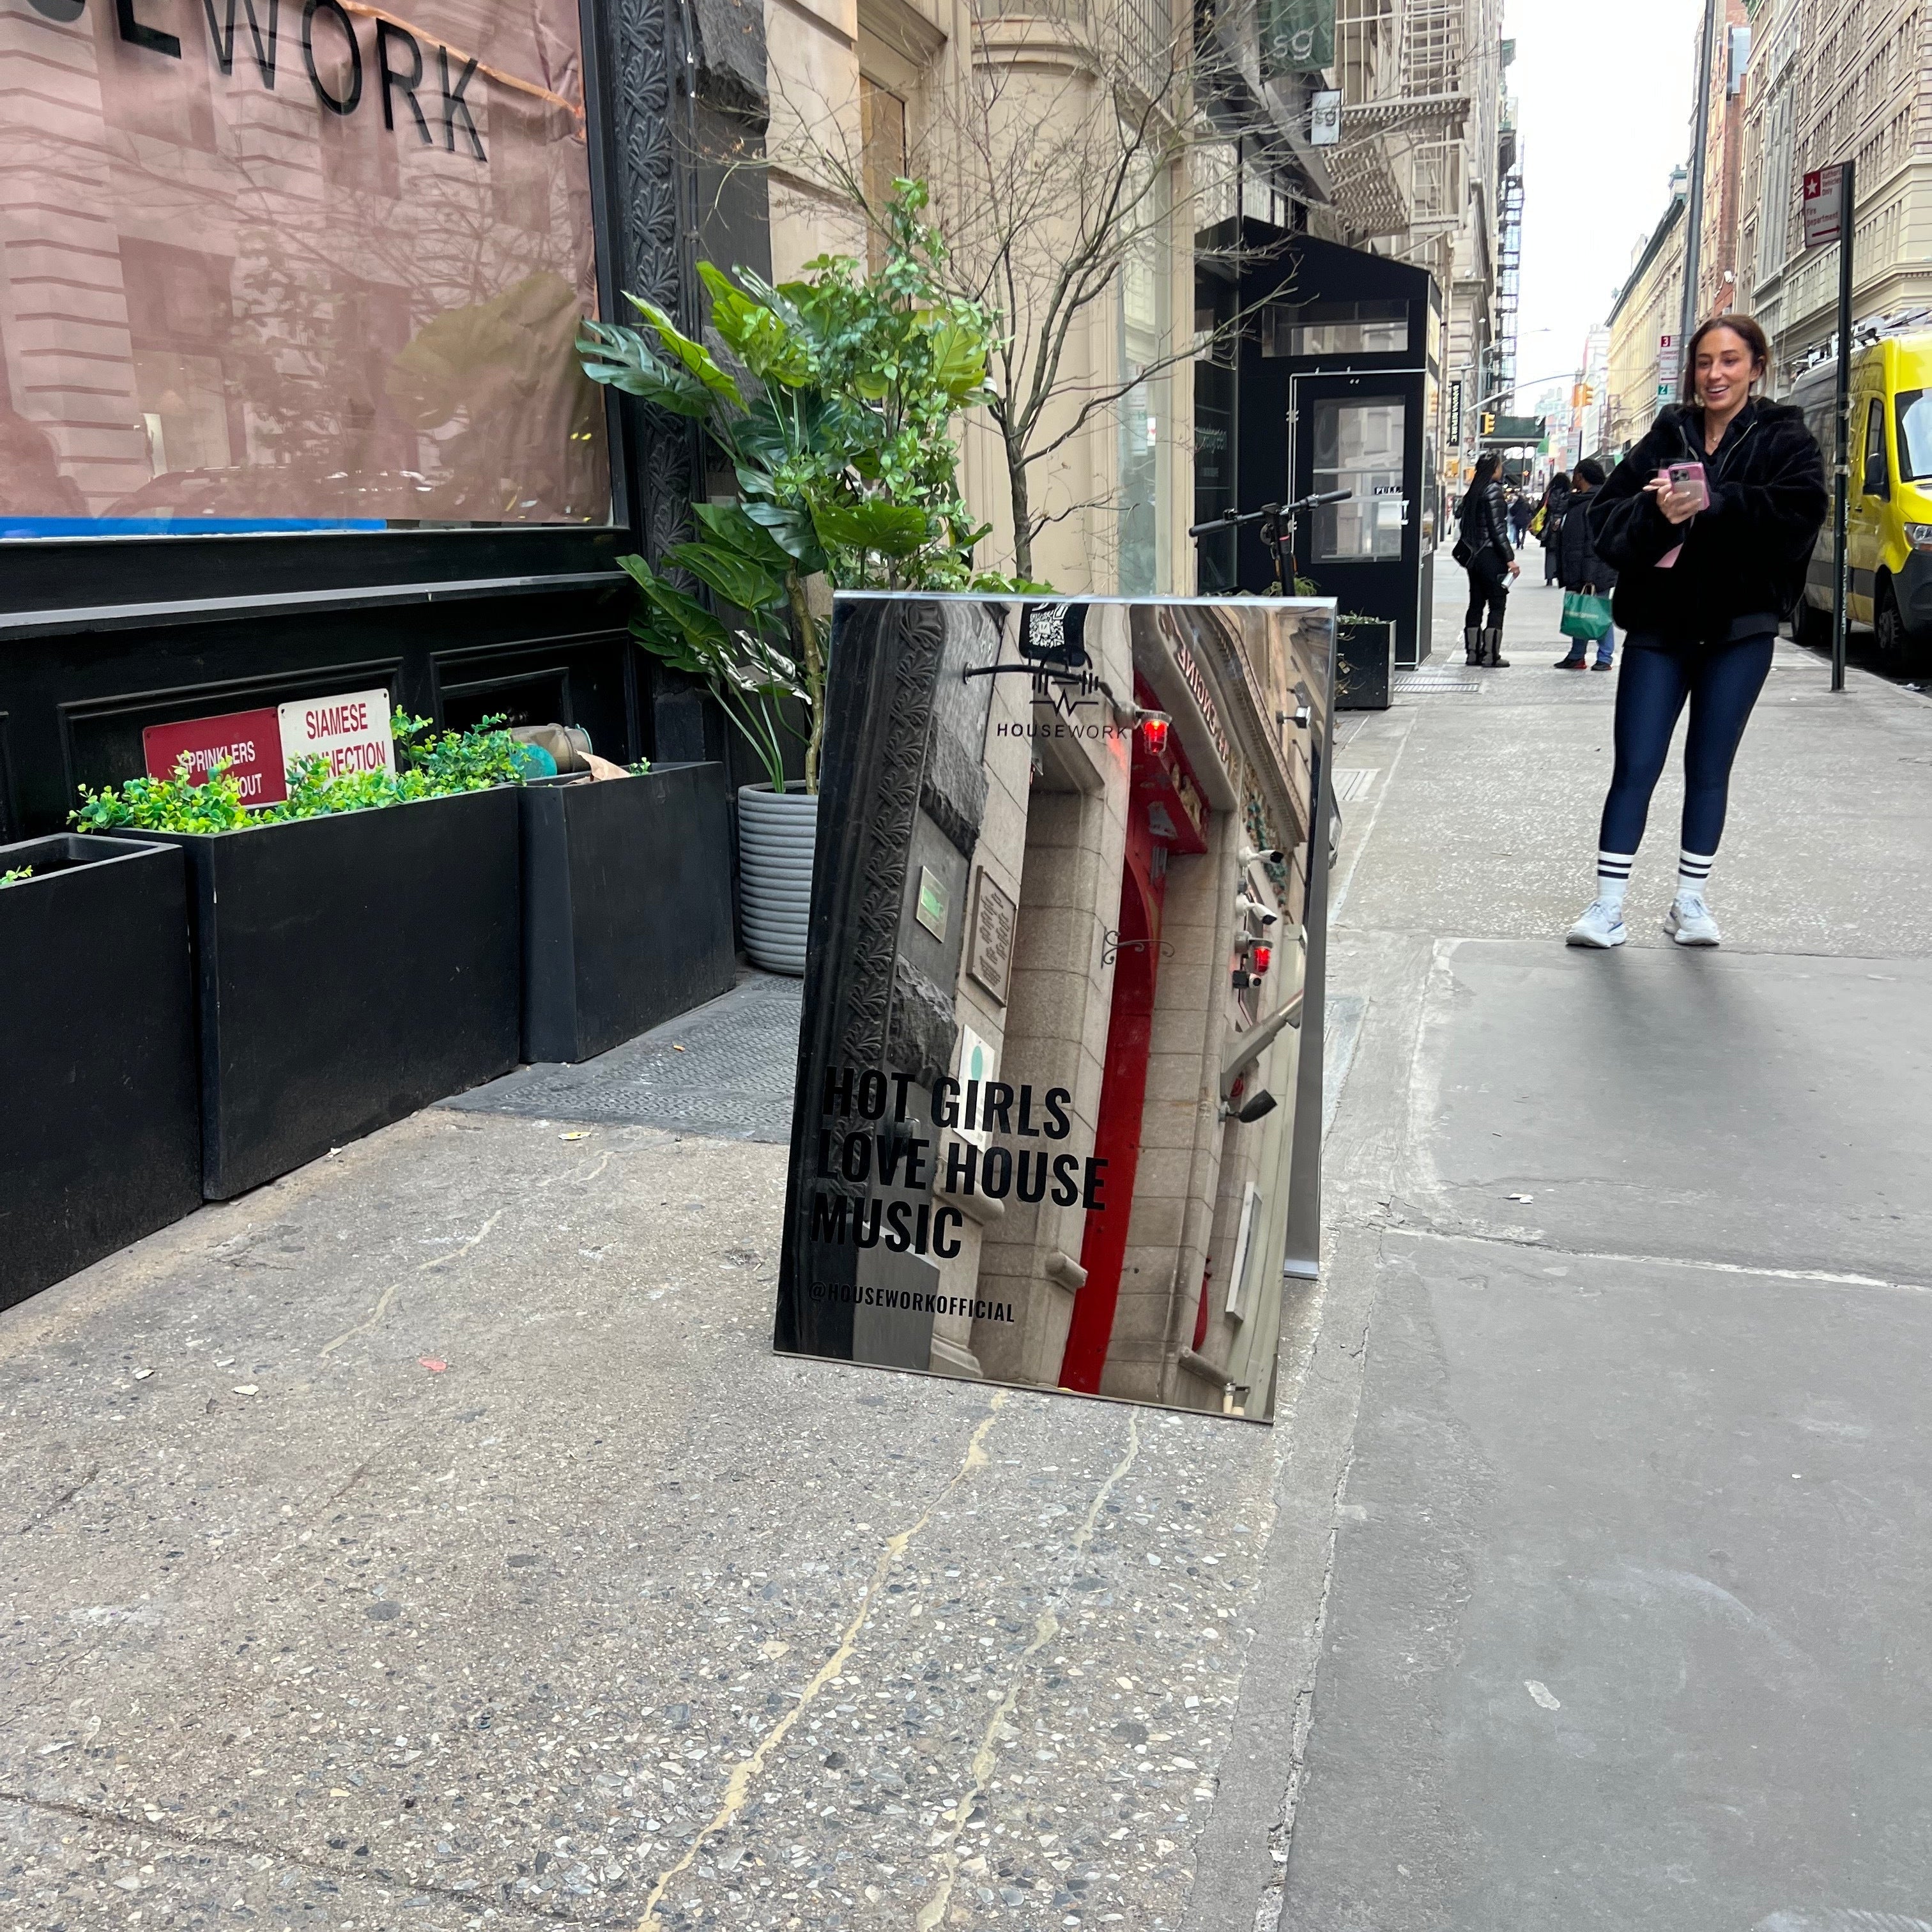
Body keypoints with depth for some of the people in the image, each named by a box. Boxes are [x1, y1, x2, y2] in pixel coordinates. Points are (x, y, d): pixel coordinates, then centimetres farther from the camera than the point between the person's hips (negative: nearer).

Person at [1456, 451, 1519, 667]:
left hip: (1474, 555, 8)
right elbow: (1497, 528, -17)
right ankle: (1491, 654, -4)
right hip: (1491, 556, -8)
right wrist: (1510, 559, -15)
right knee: (1497, 605, -2)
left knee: (1476, 604, 12)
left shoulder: (1473, 491, 10)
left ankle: (1472, 652, 14)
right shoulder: (1493, 490, -13)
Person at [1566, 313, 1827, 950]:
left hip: (1738, 630, -1)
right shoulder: (1666, 437, 6)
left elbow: (1800, 514, -17)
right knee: (1635, 767, -2)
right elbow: (1604, 516, -1)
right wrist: (1653, 512, -21)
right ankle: (1607, 905, 3)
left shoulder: (1784, 439, 1)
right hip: (1660, 623, 1)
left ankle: (1691, 901, 20)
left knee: (1709, 768, 9)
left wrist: (1714, 503, -26)